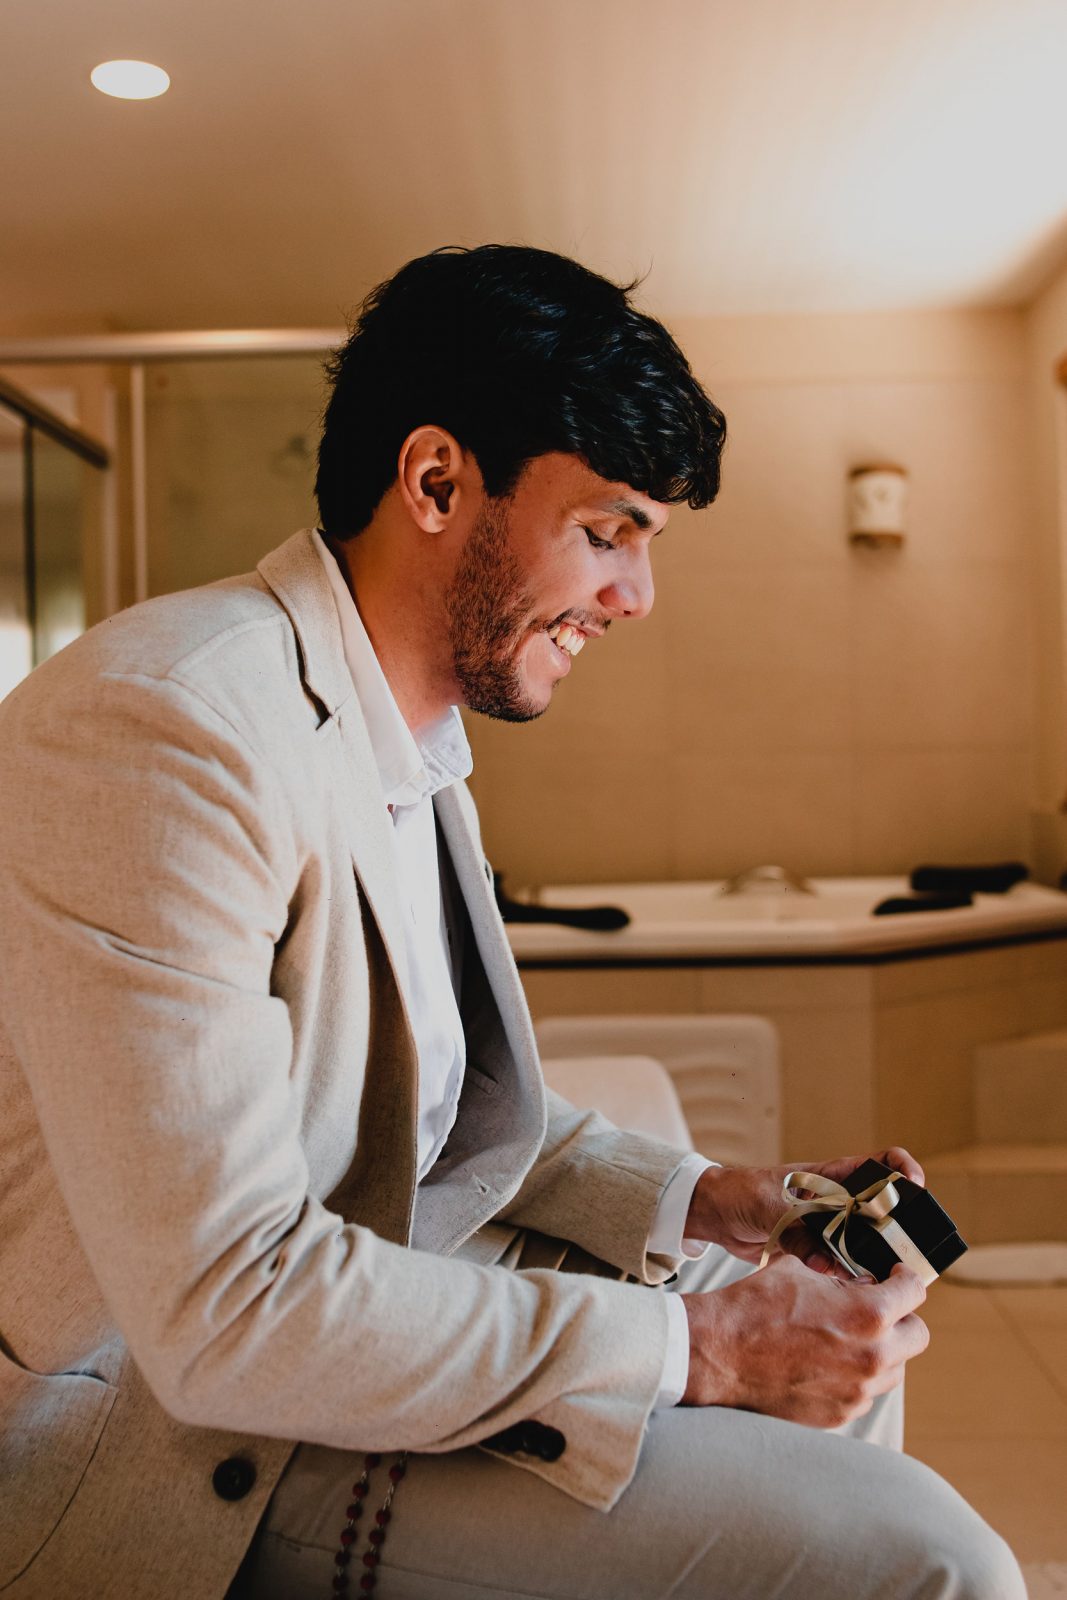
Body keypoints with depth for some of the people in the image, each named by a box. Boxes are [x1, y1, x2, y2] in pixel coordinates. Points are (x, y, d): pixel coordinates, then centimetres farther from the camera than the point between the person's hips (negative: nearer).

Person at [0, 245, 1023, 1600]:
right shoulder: (174, 726, -24)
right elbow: (226, 1311, -27)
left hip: (330, 1278, 9)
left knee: (846, 1351, 15)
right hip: (151, 1416, -9)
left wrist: (710, 1200, 2)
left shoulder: (414, 749, 7)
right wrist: (696, 1349, -22)